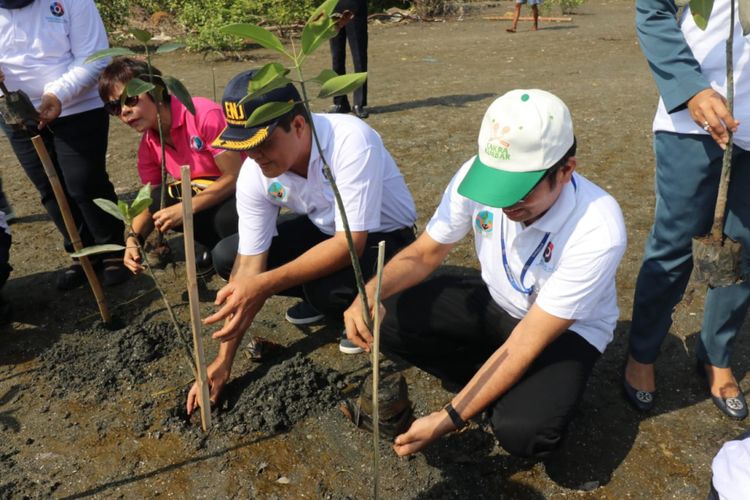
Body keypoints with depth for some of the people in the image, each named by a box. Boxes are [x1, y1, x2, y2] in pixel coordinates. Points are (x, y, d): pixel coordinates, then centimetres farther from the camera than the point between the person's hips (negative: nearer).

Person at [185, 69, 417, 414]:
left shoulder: (350, 140, -35)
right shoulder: (254, 175, -18)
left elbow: (351, 244, -37)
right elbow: (248, 267, -16)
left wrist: (265, 285, -45)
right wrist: (222, 363, -16)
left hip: (384, 236, -6)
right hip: (324, 229, 6)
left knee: (328, 288, -36)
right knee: (227, 258, -7)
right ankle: (322, 298, 9)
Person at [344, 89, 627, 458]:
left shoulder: (599, 231, -34)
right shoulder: (476, 174, -23)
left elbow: (525, 345, -31)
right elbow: (425, 253, -9)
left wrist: (448, 420, -31)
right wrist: (371, 292, -30)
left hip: (565, 329, -4)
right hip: (494, 299, 5)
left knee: (522, 430, -31)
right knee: (389, 320, -17)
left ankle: (521, 392, 6)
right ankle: (504, 386, 0)